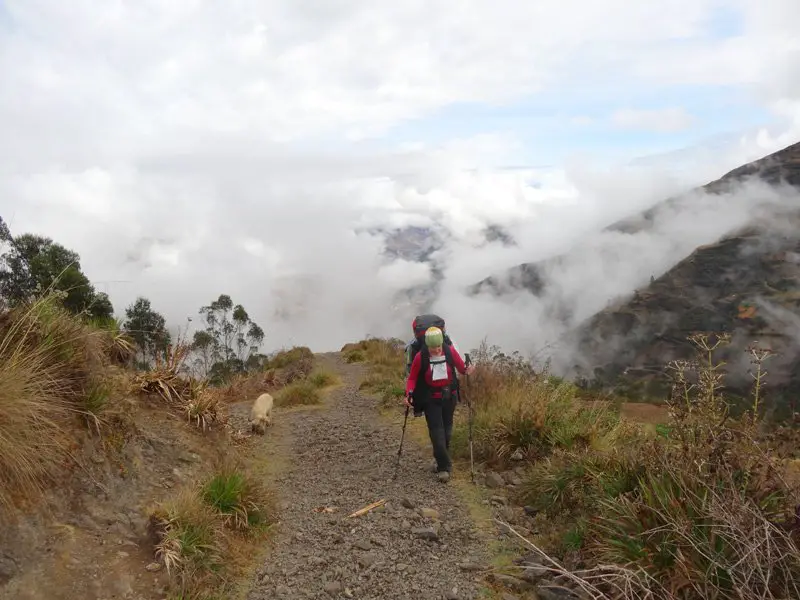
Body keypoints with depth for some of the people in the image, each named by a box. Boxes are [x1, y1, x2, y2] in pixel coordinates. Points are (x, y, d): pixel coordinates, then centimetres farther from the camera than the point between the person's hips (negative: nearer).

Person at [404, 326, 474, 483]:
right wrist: (408, 393, -23)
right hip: (430, 399, -3)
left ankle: (442, 462, 32)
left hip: (448, 397, 3)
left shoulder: (450, 351, -13)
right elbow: (412, 377, -7)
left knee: (447, 430, 13)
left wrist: (466, 370, -25)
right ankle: (444, 467, -2)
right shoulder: (420, 357, -17)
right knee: (436, 431, -9)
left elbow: (461, 367, -2)